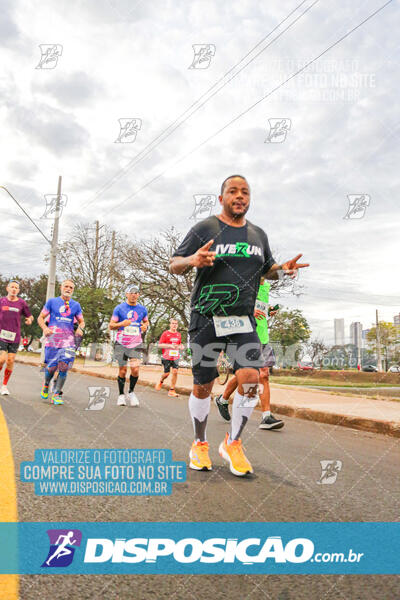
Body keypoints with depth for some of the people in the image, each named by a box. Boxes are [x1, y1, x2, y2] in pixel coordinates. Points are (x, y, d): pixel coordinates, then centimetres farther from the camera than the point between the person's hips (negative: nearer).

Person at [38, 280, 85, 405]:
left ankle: (56, 395, 2)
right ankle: (46, 385, 33)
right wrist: (45, 328, -11)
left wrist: (80, 328, -4)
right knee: (51, 368, 0)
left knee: (64, 367, -10)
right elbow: (41, 318, 9)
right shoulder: (52, 301, 8)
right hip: (52, 339, -1)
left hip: (68, 340, 1)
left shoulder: (76, 305, 13)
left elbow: (81, 321, 19)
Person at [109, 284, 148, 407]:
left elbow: (146, 321, 25)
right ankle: (121, 394, 20)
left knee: (135, 369, -11)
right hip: (121, 344, -1)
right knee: (123, 369, 0)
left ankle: (131, 392, 12)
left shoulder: (142, 309, 7)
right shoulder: (119, 308, -1)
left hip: (136, 344, 1)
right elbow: (111, 326, 1)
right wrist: (122, 324, -19)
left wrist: (145, 326, 1)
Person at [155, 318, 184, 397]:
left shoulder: (179, 335, 9)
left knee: (175, 372, -8)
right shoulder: (165, 333, -5)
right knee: (167, 373, 2)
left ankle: (172, 390, -1)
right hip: (167, 357, -3)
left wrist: (181, 346, 0)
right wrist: (170, 345, -20)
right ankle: (161, 381, 37)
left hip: (175, 357, 3)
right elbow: (160, 345, -9)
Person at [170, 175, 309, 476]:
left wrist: (283, 268, 0)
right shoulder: (204, 229, -1)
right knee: (203, 386, 4)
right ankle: (200, 444, 28)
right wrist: (192, 260, -24)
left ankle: (233, 443, 11)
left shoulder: (258, 234, 13)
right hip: (206, 319, -3)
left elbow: (266, 270, 23)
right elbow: (174, 265, -1)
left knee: (250, 378, -12)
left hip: (243, 320, 3)